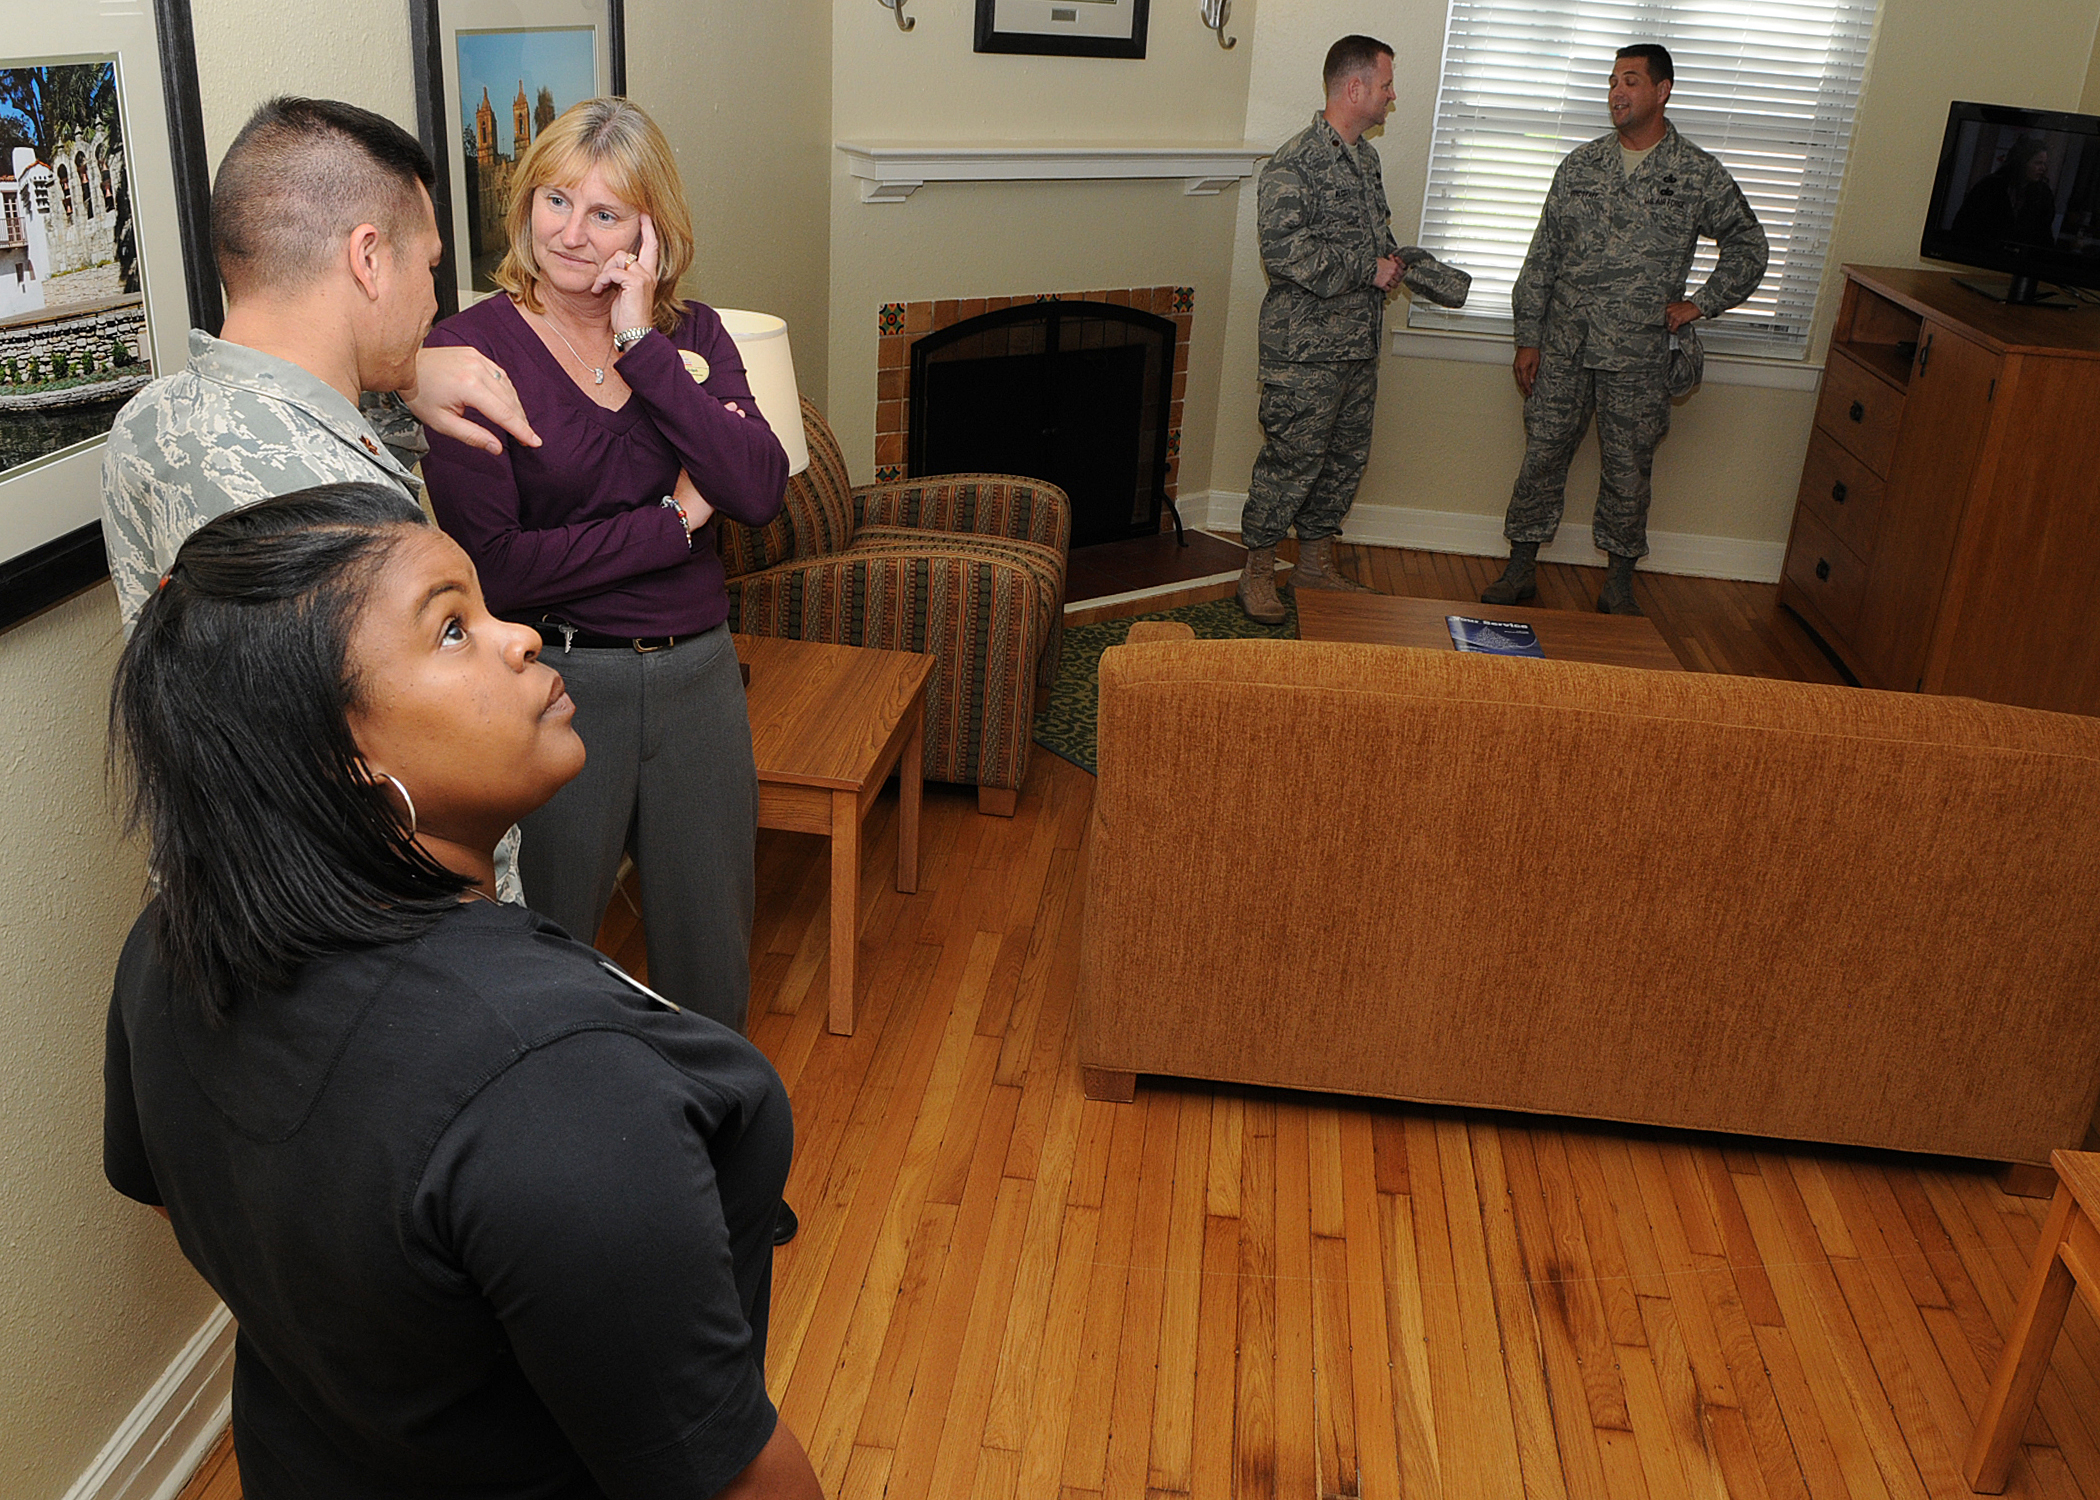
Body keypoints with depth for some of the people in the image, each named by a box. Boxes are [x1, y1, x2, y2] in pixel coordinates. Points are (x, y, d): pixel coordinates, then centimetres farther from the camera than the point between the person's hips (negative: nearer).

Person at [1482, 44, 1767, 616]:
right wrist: (1528, 337, 4)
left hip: (1639, 356, -2)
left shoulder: (1699, 175, 0)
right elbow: (1542, 256, 8)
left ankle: (1619, 581, 19)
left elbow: (1748, 245, 11)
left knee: (1628, 470, 4)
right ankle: (1521, 569, 17)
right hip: (1563, 348, 2)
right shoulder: (1581, 164, 7)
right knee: (1542, 455, 5)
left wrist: (1701, 303, 0)